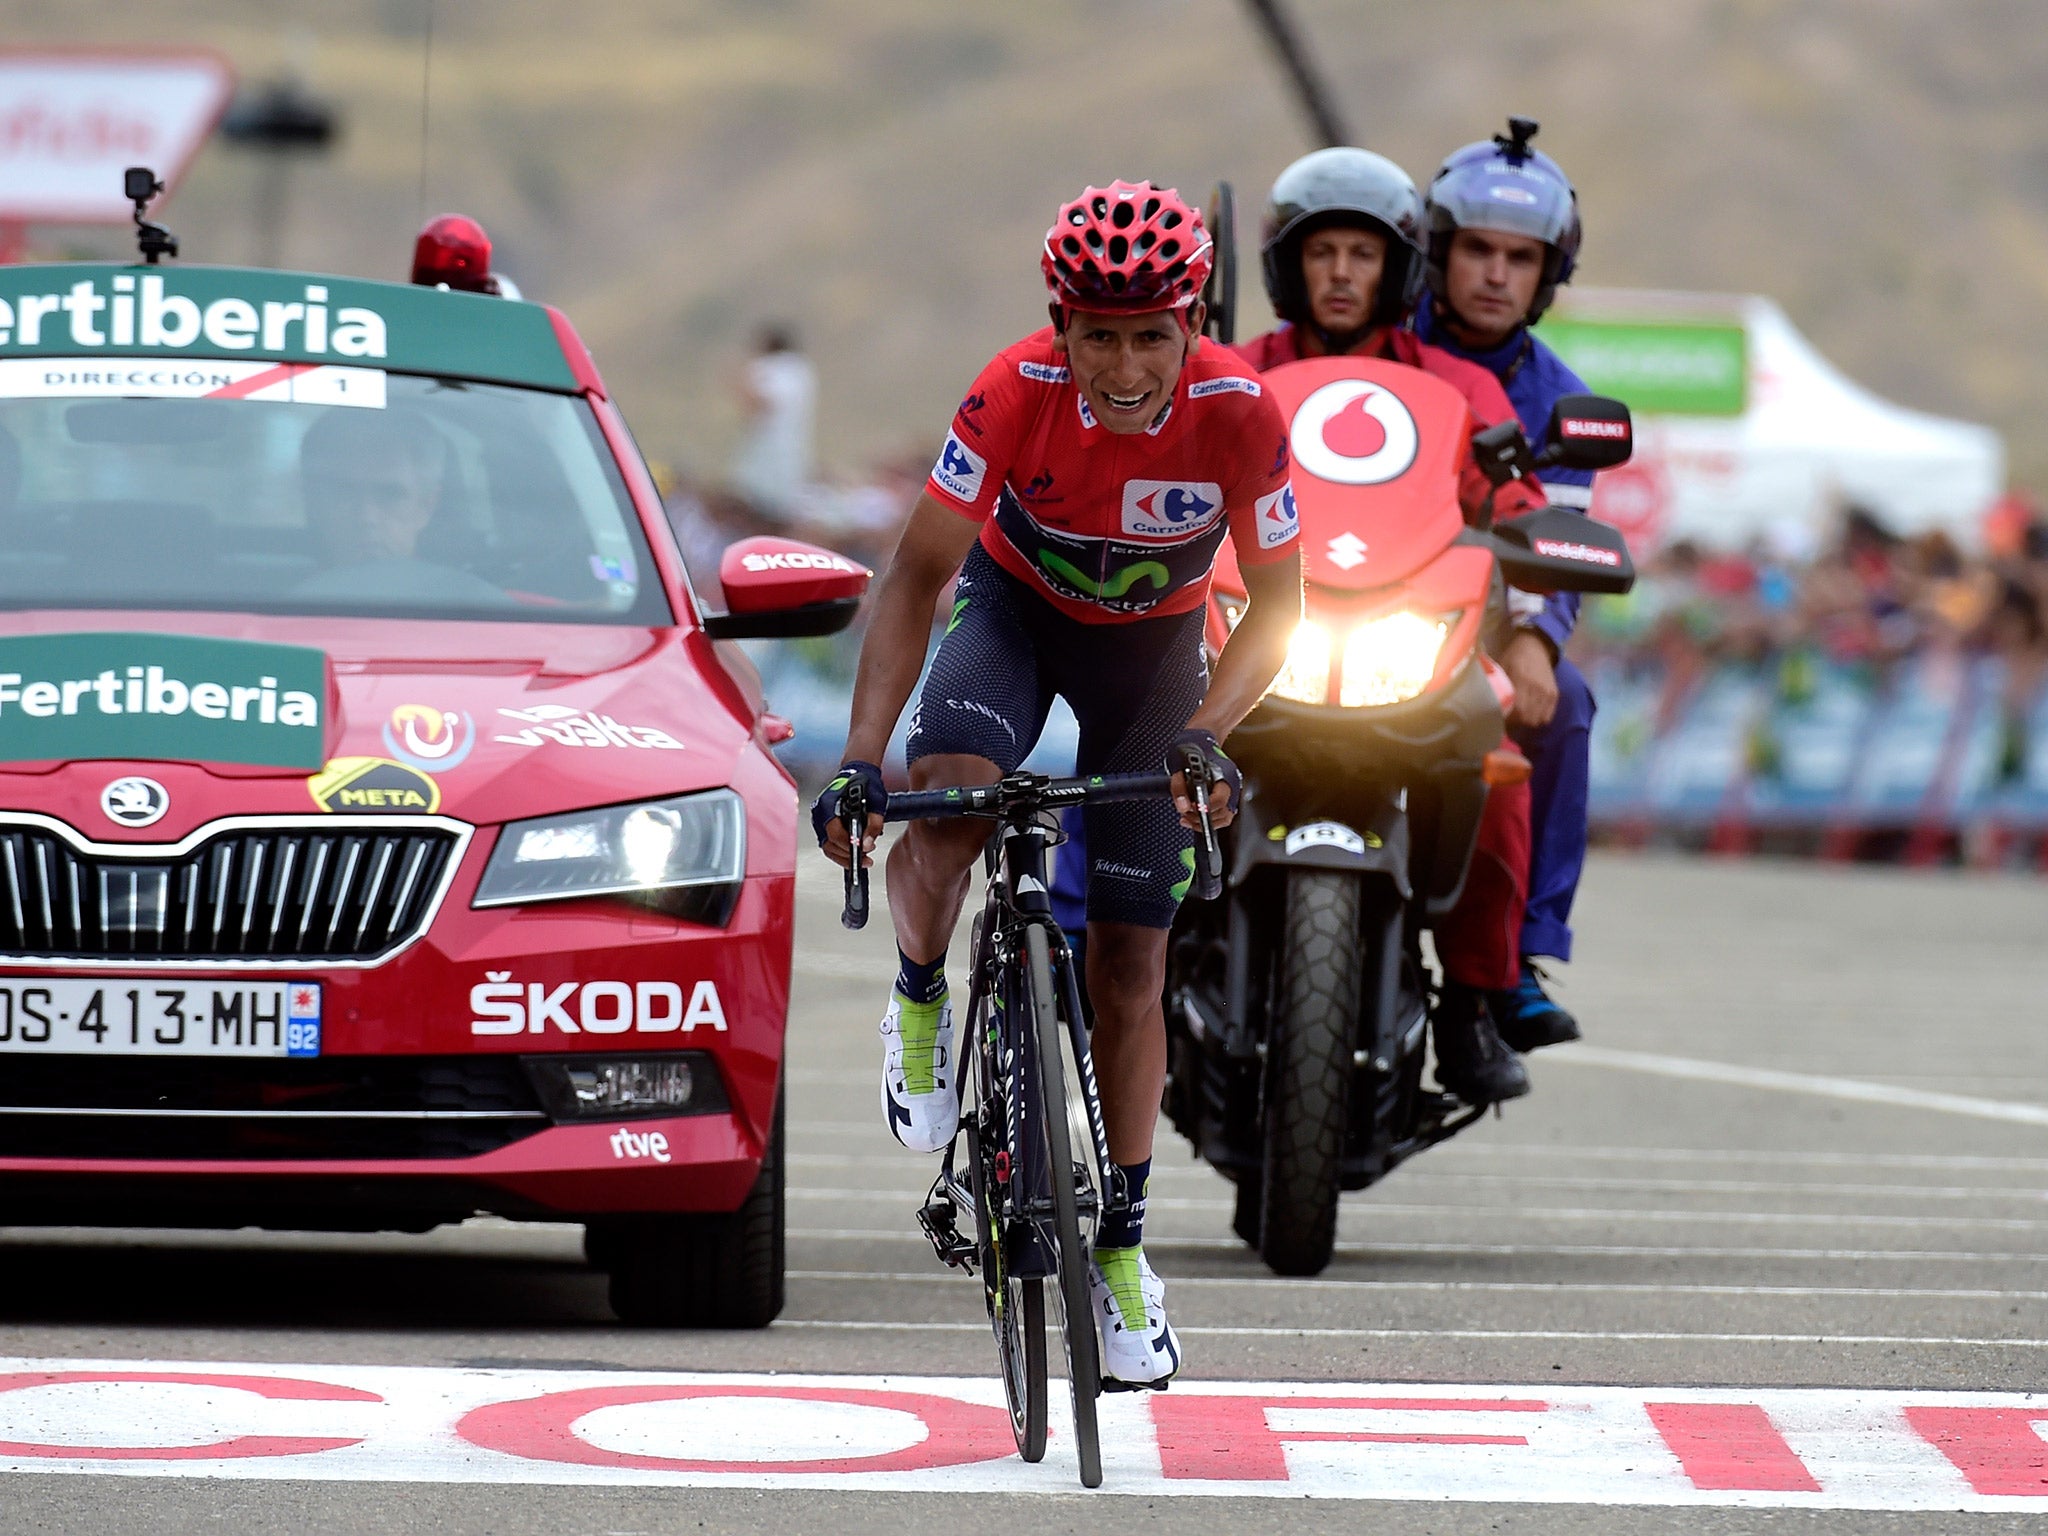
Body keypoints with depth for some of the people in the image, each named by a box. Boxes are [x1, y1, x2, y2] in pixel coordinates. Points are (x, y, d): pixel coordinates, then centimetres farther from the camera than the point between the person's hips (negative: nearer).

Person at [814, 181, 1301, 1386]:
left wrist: (1208, 734, -35)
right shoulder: (1018, 392, -31)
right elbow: (918, 574, -25)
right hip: (1016, 603, -1)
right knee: (946, 810, -33)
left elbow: (1277, 604, -19)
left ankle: (1122, 1243, 16)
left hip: (1153, 642, 1)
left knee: (1129, 961, 1)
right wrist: (861, 757, -34)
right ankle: (921, 1000, -2)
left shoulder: (1241, 416, -30)